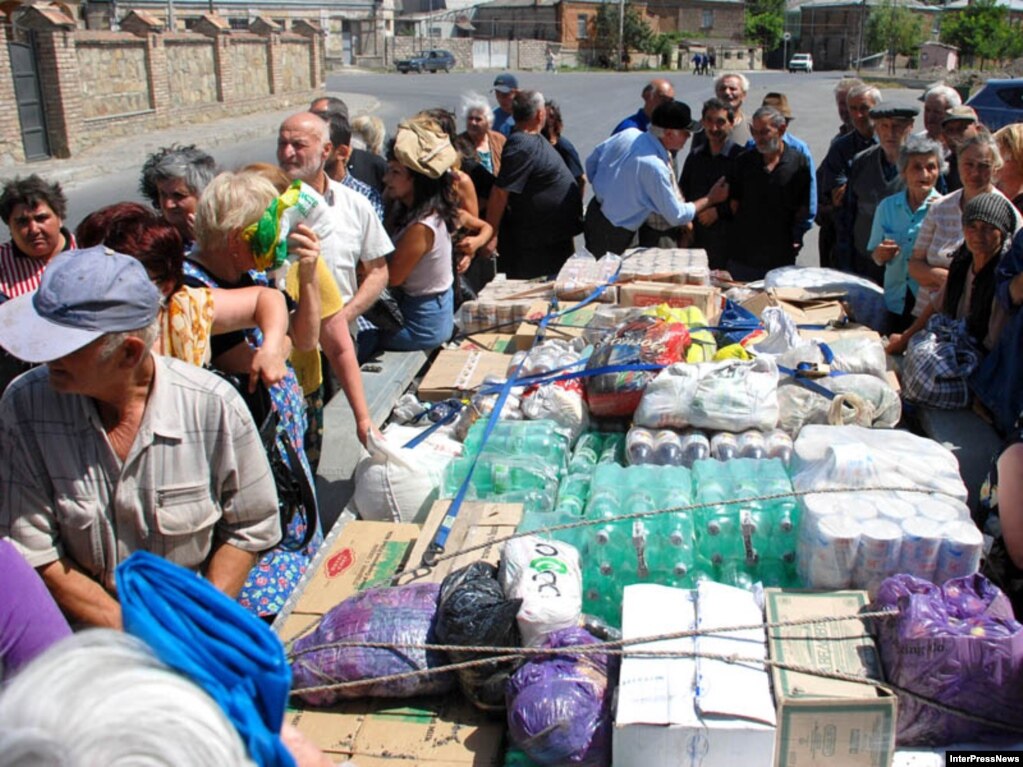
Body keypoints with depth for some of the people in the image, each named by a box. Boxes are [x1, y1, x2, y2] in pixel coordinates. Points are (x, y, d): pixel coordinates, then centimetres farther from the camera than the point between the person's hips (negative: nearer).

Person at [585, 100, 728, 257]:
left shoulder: (630, 134, -8)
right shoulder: (655, 167, -28)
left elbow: (592, 160, 5)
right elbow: (677, 216, -17)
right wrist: (710, 199, -4)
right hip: (612, 234, -8)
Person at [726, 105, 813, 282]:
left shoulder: (798, 163, 0)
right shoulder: (744, 161, 7)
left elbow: (803, 207, 2)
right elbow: (734, 201, 11)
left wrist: (795, 239, 0)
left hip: (781, 255, -2)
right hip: (743, 254, 2)